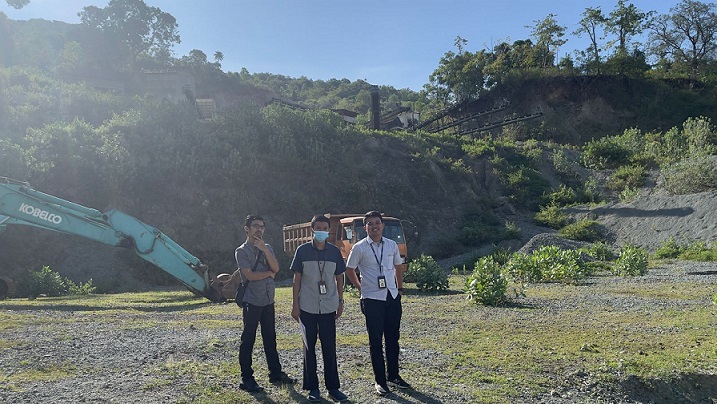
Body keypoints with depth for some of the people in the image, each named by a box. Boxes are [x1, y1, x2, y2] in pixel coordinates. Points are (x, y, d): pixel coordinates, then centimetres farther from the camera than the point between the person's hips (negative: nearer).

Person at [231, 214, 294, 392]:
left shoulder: (267, 248, 11)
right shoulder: (242, 251, -7)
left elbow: (276, 268, -5)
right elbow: (250, 275, -17)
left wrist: (264, 249, -13)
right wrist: (269, 273, -4)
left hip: (268, 300, 6)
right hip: (252, 302, -6)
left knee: (270, 338, 13)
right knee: (248, 340, 2)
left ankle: (275, 373, 23)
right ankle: (246, 378, 11)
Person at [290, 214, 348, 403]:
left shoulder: (334, 251, 3)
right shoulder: (303, 250, -3)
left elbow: (339, 278, 10)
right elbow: (297, 279, -1)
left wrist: (340, 301, 6)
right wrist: (295, 305, -3)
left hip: (328, 307, 2)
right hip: (307, 307, -1)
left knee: (330, 348, 6)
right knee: (309, 347, 8)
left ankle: (333, 387, 16)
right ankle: (312, 387, 19)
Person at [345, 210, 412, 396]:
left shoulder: (392, 245, 4)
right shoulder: (359, 248, -6)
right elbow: (349, 270, 5)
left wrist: (400, 289, 14)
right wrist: (361, 288, 5)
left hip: (392, 297, 4)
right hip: (372, 299, -4)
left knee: (393, 339, 12)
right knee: (376, 341, 4)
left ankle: (393, 376, 27)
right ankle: (380, 381, 15)